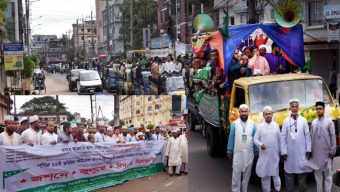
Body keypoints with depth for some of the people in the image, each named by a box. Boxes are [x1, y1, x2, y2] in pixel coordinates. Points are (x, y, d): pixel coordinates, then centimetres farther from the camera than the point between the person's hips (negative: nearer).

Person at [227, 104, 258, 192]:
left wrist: (256, 152, 2)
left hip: (249, 153, 1)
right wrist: (229, 151, 0)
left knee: (247, 172, 9)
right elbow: (231, 138, 1)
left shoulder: (252, 124, 1)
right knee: (236, 173, -2)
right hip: (237, 152, -1)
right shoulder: (235, 124, -1)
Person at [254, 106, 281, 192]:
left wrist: (280, 152, 8)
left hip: (274, 154, 0)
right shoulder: (260, 126, 1)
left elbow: (279, 139, 8)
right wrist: (260, 144, -18)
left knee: (275, 173, 5)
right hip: (264, 154, 0)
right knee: (264, 174, 4)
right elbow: (255, 139, 2)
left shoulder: (276, 125, 4)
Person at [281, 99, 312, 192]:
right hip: (289, 151, 0)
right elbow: (283, 137, -2)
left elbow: (307, 136, 3)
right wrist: (283, 152, -5)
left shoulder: (303, 120, 1)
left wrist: (308, 149, 1)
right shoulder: (286, 121, -1)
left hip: (301, 151, 0)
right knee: (289, 172, 6)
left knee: (302, 172, 6)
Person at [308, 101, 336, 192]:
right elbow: (311, 137, 8)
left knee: (327, 172, 2)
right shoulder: (313, 122, 6)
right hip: (316, 152, 4)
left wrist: (332, 151, -7)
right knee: (317, 172, 10)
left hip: (326, 152, -4)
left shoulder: (329, 121, -4)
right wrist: (310, 150, 6)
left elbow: (333, 137, -5)